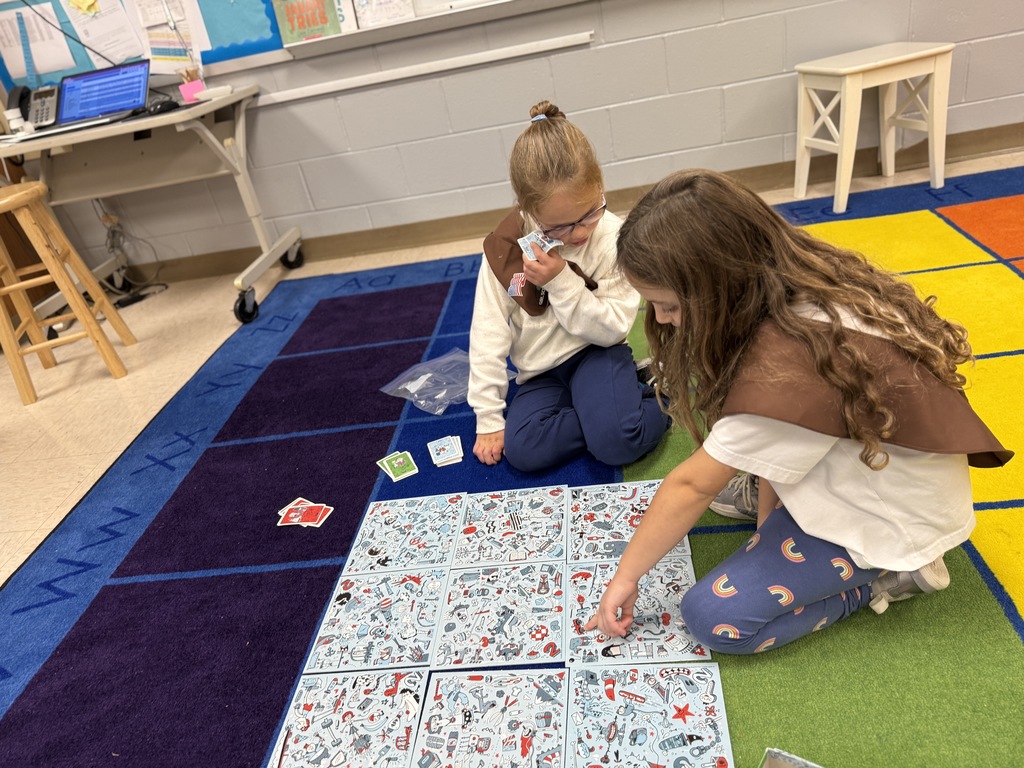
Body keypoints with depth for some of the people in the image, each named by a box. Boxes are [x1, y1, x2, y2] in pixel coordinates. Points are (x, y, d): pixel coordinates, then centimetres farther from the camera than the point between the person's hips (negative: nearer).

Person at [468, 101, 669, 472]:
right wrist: (489, 418, -7)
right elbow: (487, 333, -7)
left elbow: (613, 328, -15)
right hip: (540, 372, 3)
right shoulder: (505, 246, -10)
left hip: (595, 354, -3)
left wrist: (562, 282, -28)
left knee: (616, 441, -29)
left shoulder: (612, 238, -16)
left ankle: (652, 404, 2)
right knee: (522, 450, -22)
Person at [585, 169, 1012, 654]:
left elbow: (694, 486, -23)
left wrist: (626, 575, -10)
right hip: (867, 457, 8)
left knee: (712, 618, -12)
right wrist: (768, 519, -4)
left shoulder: (789, 368, -34)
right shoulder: (800, 279, -10)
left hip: (892, 515, -8)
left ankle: (888, 575, -1)